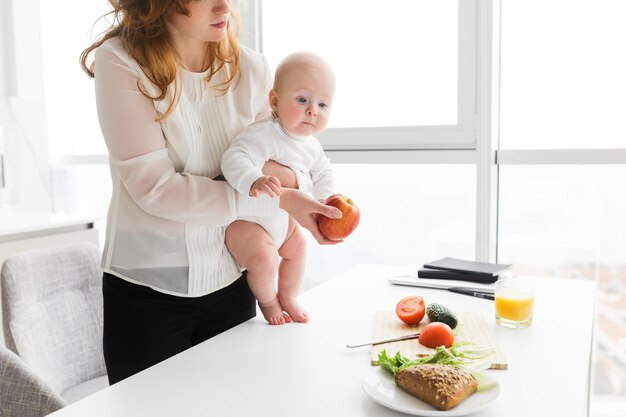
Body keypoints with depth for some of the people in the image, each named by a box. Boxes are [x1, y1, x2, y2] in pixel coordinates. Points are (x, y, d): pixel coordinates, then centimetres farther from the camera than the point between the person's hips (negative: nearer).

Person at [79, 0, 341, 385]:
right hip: (146, 289, -3)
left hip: (229, 282, 3)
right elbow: (154, 187, -19)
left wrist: (288, 177, -21)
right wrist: (278, 200, -21)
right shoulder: (119, 61, -12)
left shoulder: (251, 67, -1)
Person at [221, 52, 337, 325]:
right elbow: (233, 159, -42)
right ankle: (268, 302, 8)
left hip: (282, 219, 9)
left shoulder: (311, 146, 1)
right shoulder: (264, 135, -30)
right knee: (265, 259, -26)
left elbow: (323, 171, 18)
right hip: (245, 219, -9)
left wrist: (324, 200, 0)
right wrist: (254, 182, -62)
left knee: (298, 246, 22)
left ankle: (288, 298, 44)